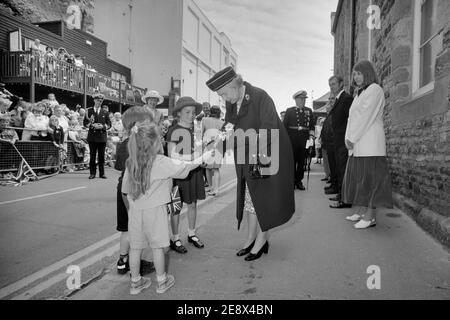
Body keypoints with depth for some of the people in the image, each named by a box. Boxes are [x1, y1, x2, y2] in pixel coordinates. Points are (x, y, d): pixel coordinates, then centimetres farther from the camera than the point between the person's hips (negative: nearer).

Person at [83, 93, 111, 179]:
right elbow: (85, 123, 5)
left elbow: (109, 124, 9)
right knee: (92, 155, 2)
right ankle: (92, 173, 10)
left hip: (102, 136, 1)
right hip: (92, 136, -1)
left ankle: (102, 173, 9)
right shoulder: (89, 111, 8)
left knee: (102, 156, 2)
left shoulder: (105, 112, 11)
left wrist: (102, 126, -10)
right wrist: (92, 125, -12)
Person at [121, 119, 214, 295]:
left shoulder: (130, 162, -2)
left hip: (135, 210, 5)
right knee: (158, 247, 10)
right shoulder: (161, 162, -17)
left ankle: (135, 282, 28)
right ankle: (162, 281, 25)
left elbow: (125, 188, 5)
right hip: (154, 210, -4)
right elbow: (185, 167, -9)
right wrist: (203, 158, 5)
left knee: (135, 247, 14)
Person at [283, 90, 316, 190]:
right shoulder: (289, 111, 7)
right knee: (292, 160, 0)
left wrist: (311, 133, -3)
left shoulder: (309, 111, 14)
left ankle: (299, 181, 14)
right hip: (292, 138, -2)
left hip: (304, 138, 2)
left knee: (301, 161, 4)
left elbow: (312, 124, 14)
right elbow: (285, 125, 3)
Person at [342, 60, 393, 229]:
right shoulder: (360, 93, 22)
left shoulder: (374, 89, -5)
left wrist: (351, 139, -12)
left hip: (370, 143, -9)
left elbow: (365, 117, -13)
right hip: (358, 144, 9)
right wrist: (348, 139, 5)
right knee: (360, 177, 9)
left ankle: (371, 216, -3)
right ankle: (366, 213, 16)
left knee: (370, 177, -7)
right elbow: (352, 118, 16)